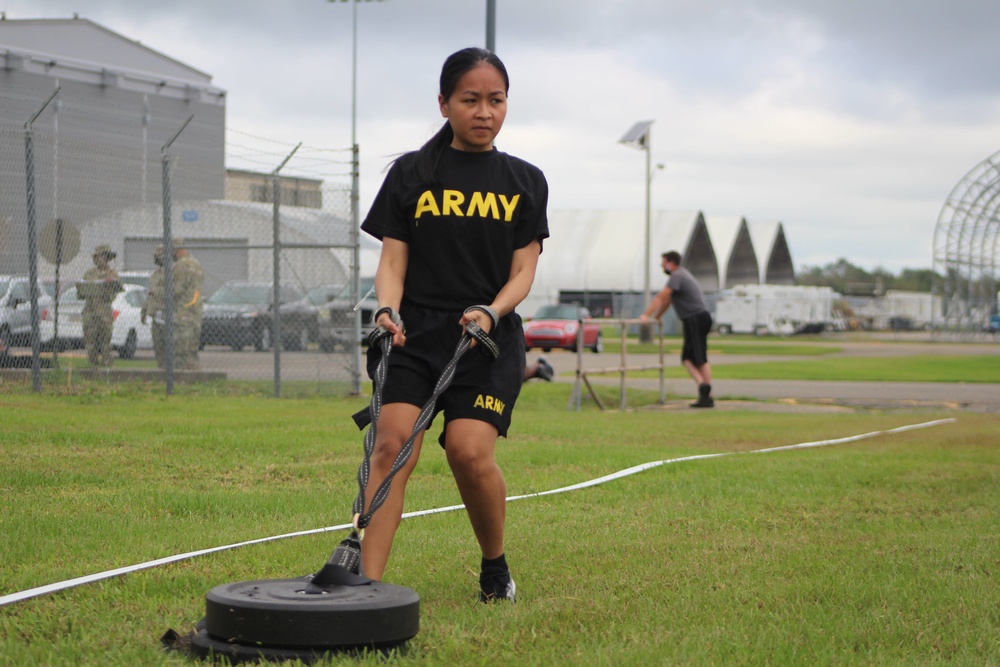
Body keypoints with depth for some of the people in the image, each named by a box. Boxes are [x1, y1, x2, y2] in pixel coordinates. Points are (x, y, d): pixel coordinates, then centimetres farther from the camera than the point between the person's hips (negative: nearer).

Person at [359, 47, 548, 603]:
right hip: (415, 332, 0)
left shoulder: (525, 182, 11)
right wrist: (388, 311, -15)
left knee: (469, 450, -18)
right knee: (392, 443, -18)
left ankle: (495, 566, 8)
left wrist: (490, 312, -14)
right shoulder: (412, 173, 9)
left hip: (490, 336, 0)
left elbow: (523, 271, 6)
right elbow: (392, 260, 5)